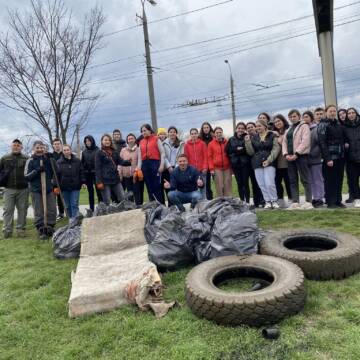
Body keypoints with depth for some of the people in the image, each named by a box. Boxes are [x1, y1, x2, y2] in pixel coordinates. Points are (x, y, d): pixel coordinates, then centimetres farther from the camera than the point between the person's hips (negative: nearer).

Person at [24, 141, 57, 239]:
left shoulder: (48, 159, 7)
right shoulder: (30, 161, 0)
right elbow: (26, 176, -3)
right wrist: (37, 170, -18)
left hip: (49, 188, 3)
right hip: (36, 190, -3)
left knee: (52, 211, 6)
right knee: (39, 212, 1)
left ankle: (50, 229, 20)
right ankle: (41, 231, 11)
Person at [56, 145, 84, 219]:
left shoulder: (77, 161, 5)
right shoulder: (59, 162, 2)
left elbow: (81, 172, 7)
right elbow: (56, 175, -1)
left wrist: (83, 182, 0)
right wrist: (56, 186, -7)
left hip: (75, 187, -1)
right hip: (64, 188, 1)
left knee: (74, 205, -3)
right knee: (68, 206, 10)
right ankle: (71, 220, 22)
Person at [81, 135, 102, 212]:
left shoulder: (97, 150, -4)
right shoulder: (84, 152, 9)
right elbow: (82, 164, 8)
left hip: (96, 173, -4)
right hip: (87, 174, 4)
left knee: (98, 191, -4)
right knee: (90, 192, 10)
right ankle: (91, 210, 17)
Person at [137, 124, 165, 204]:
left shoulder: (156, 139, 5)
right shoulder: (141, 142, 16)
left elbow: (162, 153, 0)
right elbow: (140, 156, 14)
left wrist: (162, 165, -10)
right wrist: (139, 167, 5)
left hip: (155, 163, -4)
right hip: (145, 164, 4)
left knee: (157, 186, -5)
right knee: (149, 187, 6)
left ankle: (162, 205, 2)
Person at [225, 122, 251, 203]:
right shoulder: (231, 139, 12)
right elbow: (227, 150, 3)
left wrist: (241, 150, -14)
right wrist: (236, 149, -8)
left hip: (245, 163, -3)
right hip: (235, 164, 3)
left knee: (245, 182, -4)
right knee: (239, 183, 5)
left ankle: (247, 201, 3)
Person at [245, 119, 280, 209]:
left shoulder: (272, 136, 4)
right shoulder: (254, 138, 13)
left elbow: (276, 149, -3)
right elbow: (251, 152, 9)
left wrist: (269, 160, -14)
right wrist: (247, 142, -5)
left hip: (269, 163, -3)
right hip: (257, 164, 4)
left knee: (269, 183, -12)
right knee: (261, 184, 1)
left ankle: (274, 201, 4)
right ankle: (267, 202, 12)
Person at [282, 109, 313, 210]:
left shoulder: (304, 126, 1)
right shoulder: (288, 130, 22)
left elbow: (305, 141, -11)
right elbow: (284, 142, 15)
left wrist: (296, 154, -17)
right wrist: (286, 154, -2)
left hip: (300, 156, -7)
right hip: (290, 157, 7)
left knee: (305, 179, -5)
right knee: (293, 181, 5)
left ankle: (308, 202, -2)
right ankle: (295, 202, 9)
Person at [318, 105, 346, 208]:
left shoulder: (339, 124, 14)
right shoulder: (323, 125, -6)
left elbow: (342, 140, 17)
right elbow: (322, 142, -14)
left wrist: (343, 153, 6)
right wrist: (328, 158, -20)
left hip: (340, 157, 6)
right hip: (330, 157, -6)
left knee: (339, 179, 9)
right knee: (330, 180, -2)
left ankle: (338, 200, 18)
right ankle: (330, 202, 7)